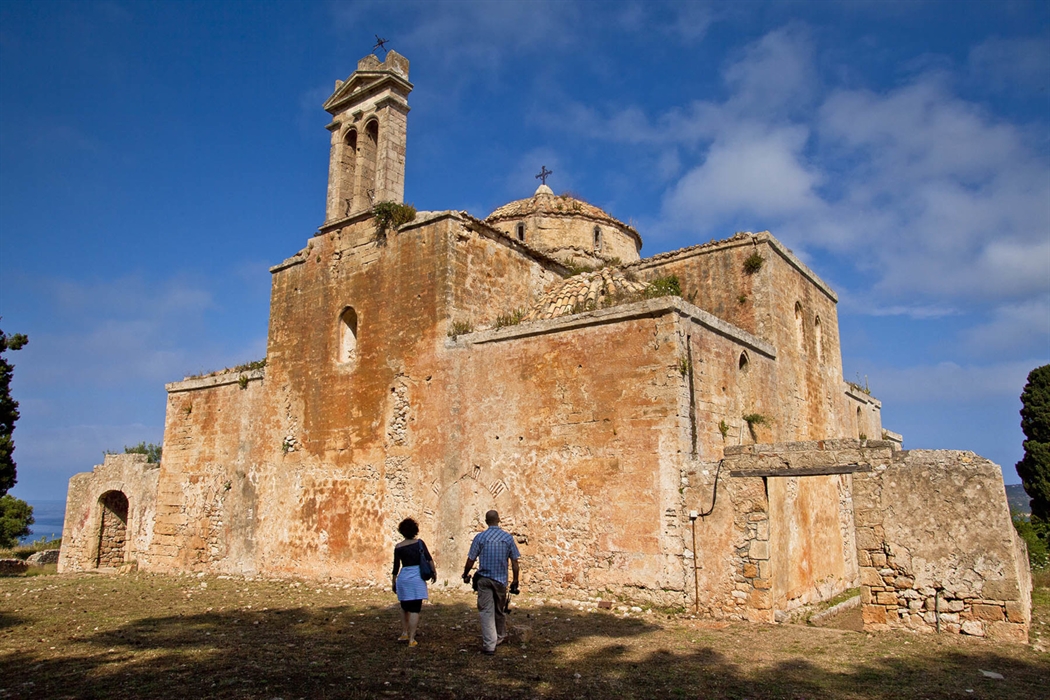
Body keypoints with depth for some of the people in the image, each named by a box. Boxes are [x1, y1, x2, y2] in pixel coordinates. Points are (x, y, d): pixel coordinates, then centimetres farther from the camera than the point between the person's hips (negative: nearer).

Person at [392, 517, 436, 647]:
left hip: (403, 577, 2)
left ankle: (404, 633, 28)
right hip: (417, 577, -1)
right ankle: (411, 639, 0)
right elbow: (429, 559, -5)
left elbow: (396, 566, 4)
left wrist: (393, 582, 14)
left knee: (404, 607, 21)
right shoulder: (419, 543, -2)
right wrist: (434, 573, 4)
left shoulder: (398, 547, -1)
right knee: (414, 609, 2)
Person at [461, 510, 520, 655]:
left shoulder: (480, 537, -7)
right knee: (500, 611, 19)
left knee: (486, 611, 1)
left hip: (484, 579, -2)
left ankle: (489, 645, -2)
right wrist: (515, 580, 10)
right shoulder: (508, 537, -3)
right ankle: (500, 638, 34)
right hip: (501, 579, 2)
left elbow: (471, 560, -3)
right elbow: (514, 561, -1)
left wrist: (465, 575, 13)